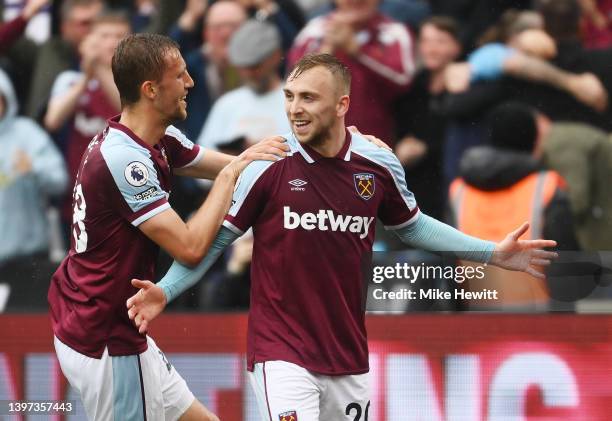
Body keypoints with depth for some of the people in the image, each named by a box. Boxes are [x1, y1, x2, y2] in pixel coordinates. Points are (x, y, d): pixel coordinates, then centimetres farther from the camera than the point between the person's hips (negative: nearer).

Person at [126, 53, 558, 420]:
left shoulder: (378, 164, -1)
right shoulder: (269, 164, -10)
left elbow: (411, 225, 17)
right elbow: (217, 236, -4)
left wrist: (492, 253, 14)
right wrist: (165, 291, -16)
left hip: (349, 356, 4)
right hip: (282, 351, -4)